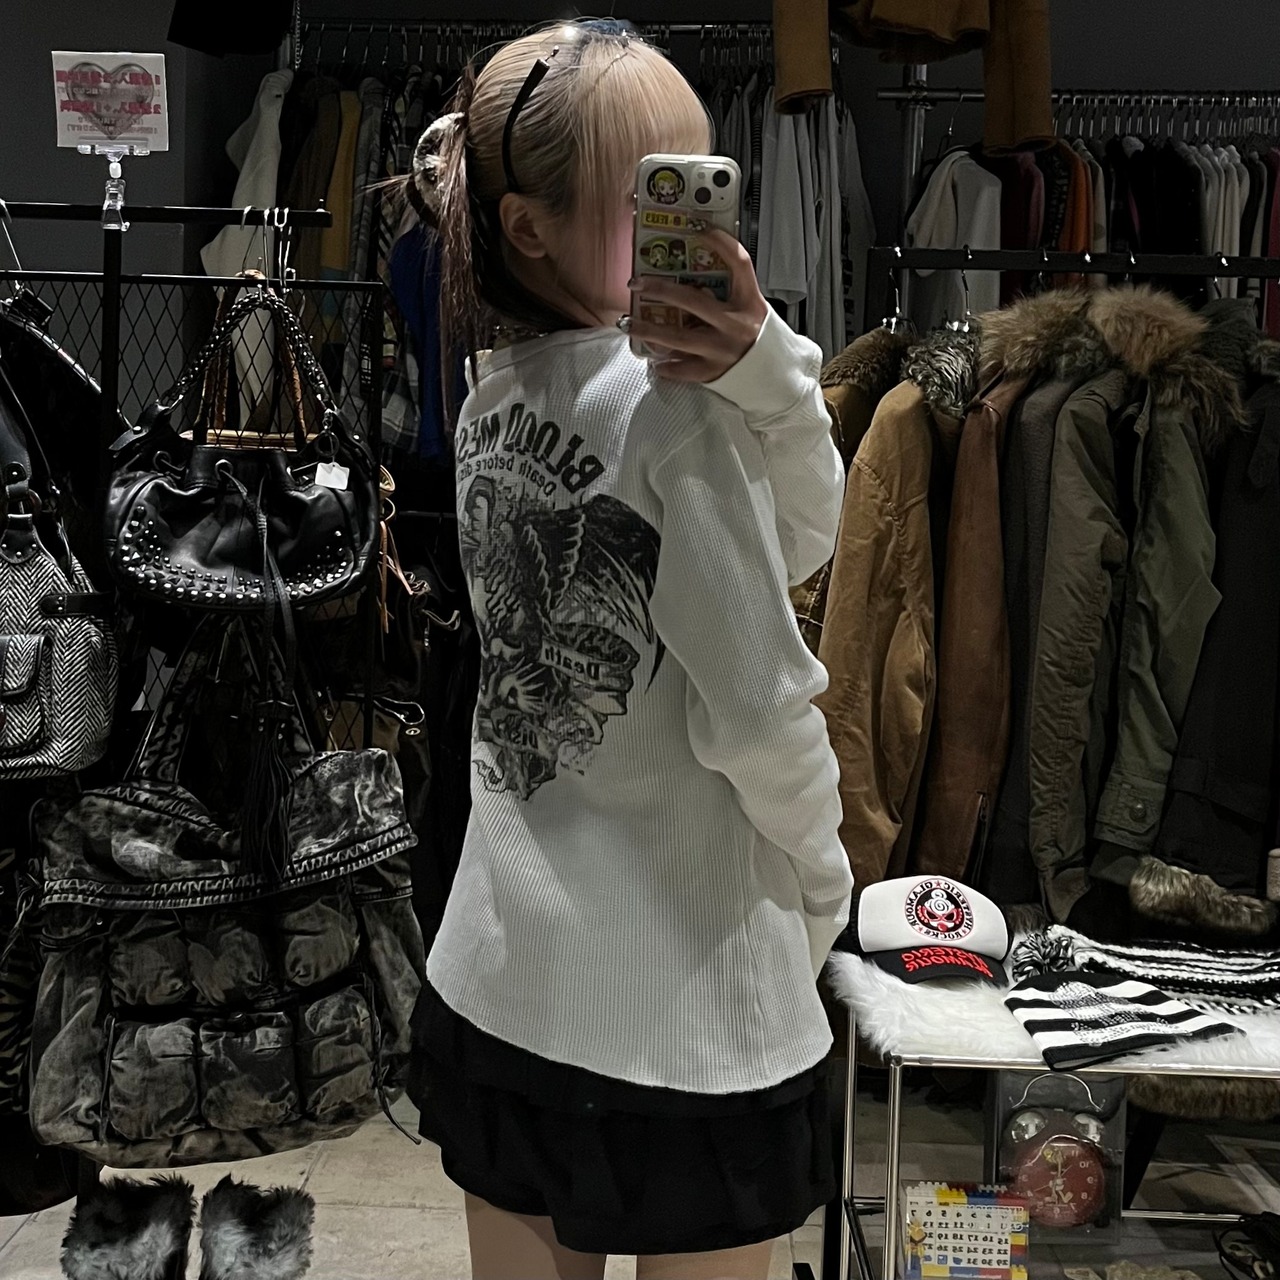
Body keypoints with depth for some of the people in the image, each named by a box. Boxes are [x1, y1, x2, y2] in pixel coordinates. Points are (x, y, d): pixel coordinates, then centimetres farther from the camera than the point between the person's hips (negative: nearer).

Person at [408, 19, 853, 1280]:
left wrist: (766, 366, -17)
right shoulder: (673, 405, -18)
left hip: (499, 983, 7)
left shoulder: (497, 391, 4)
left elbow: (798, 541, 0)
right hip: (680, 999, -7)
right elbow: (757, 709, -17)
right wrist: (822, 879, 0)